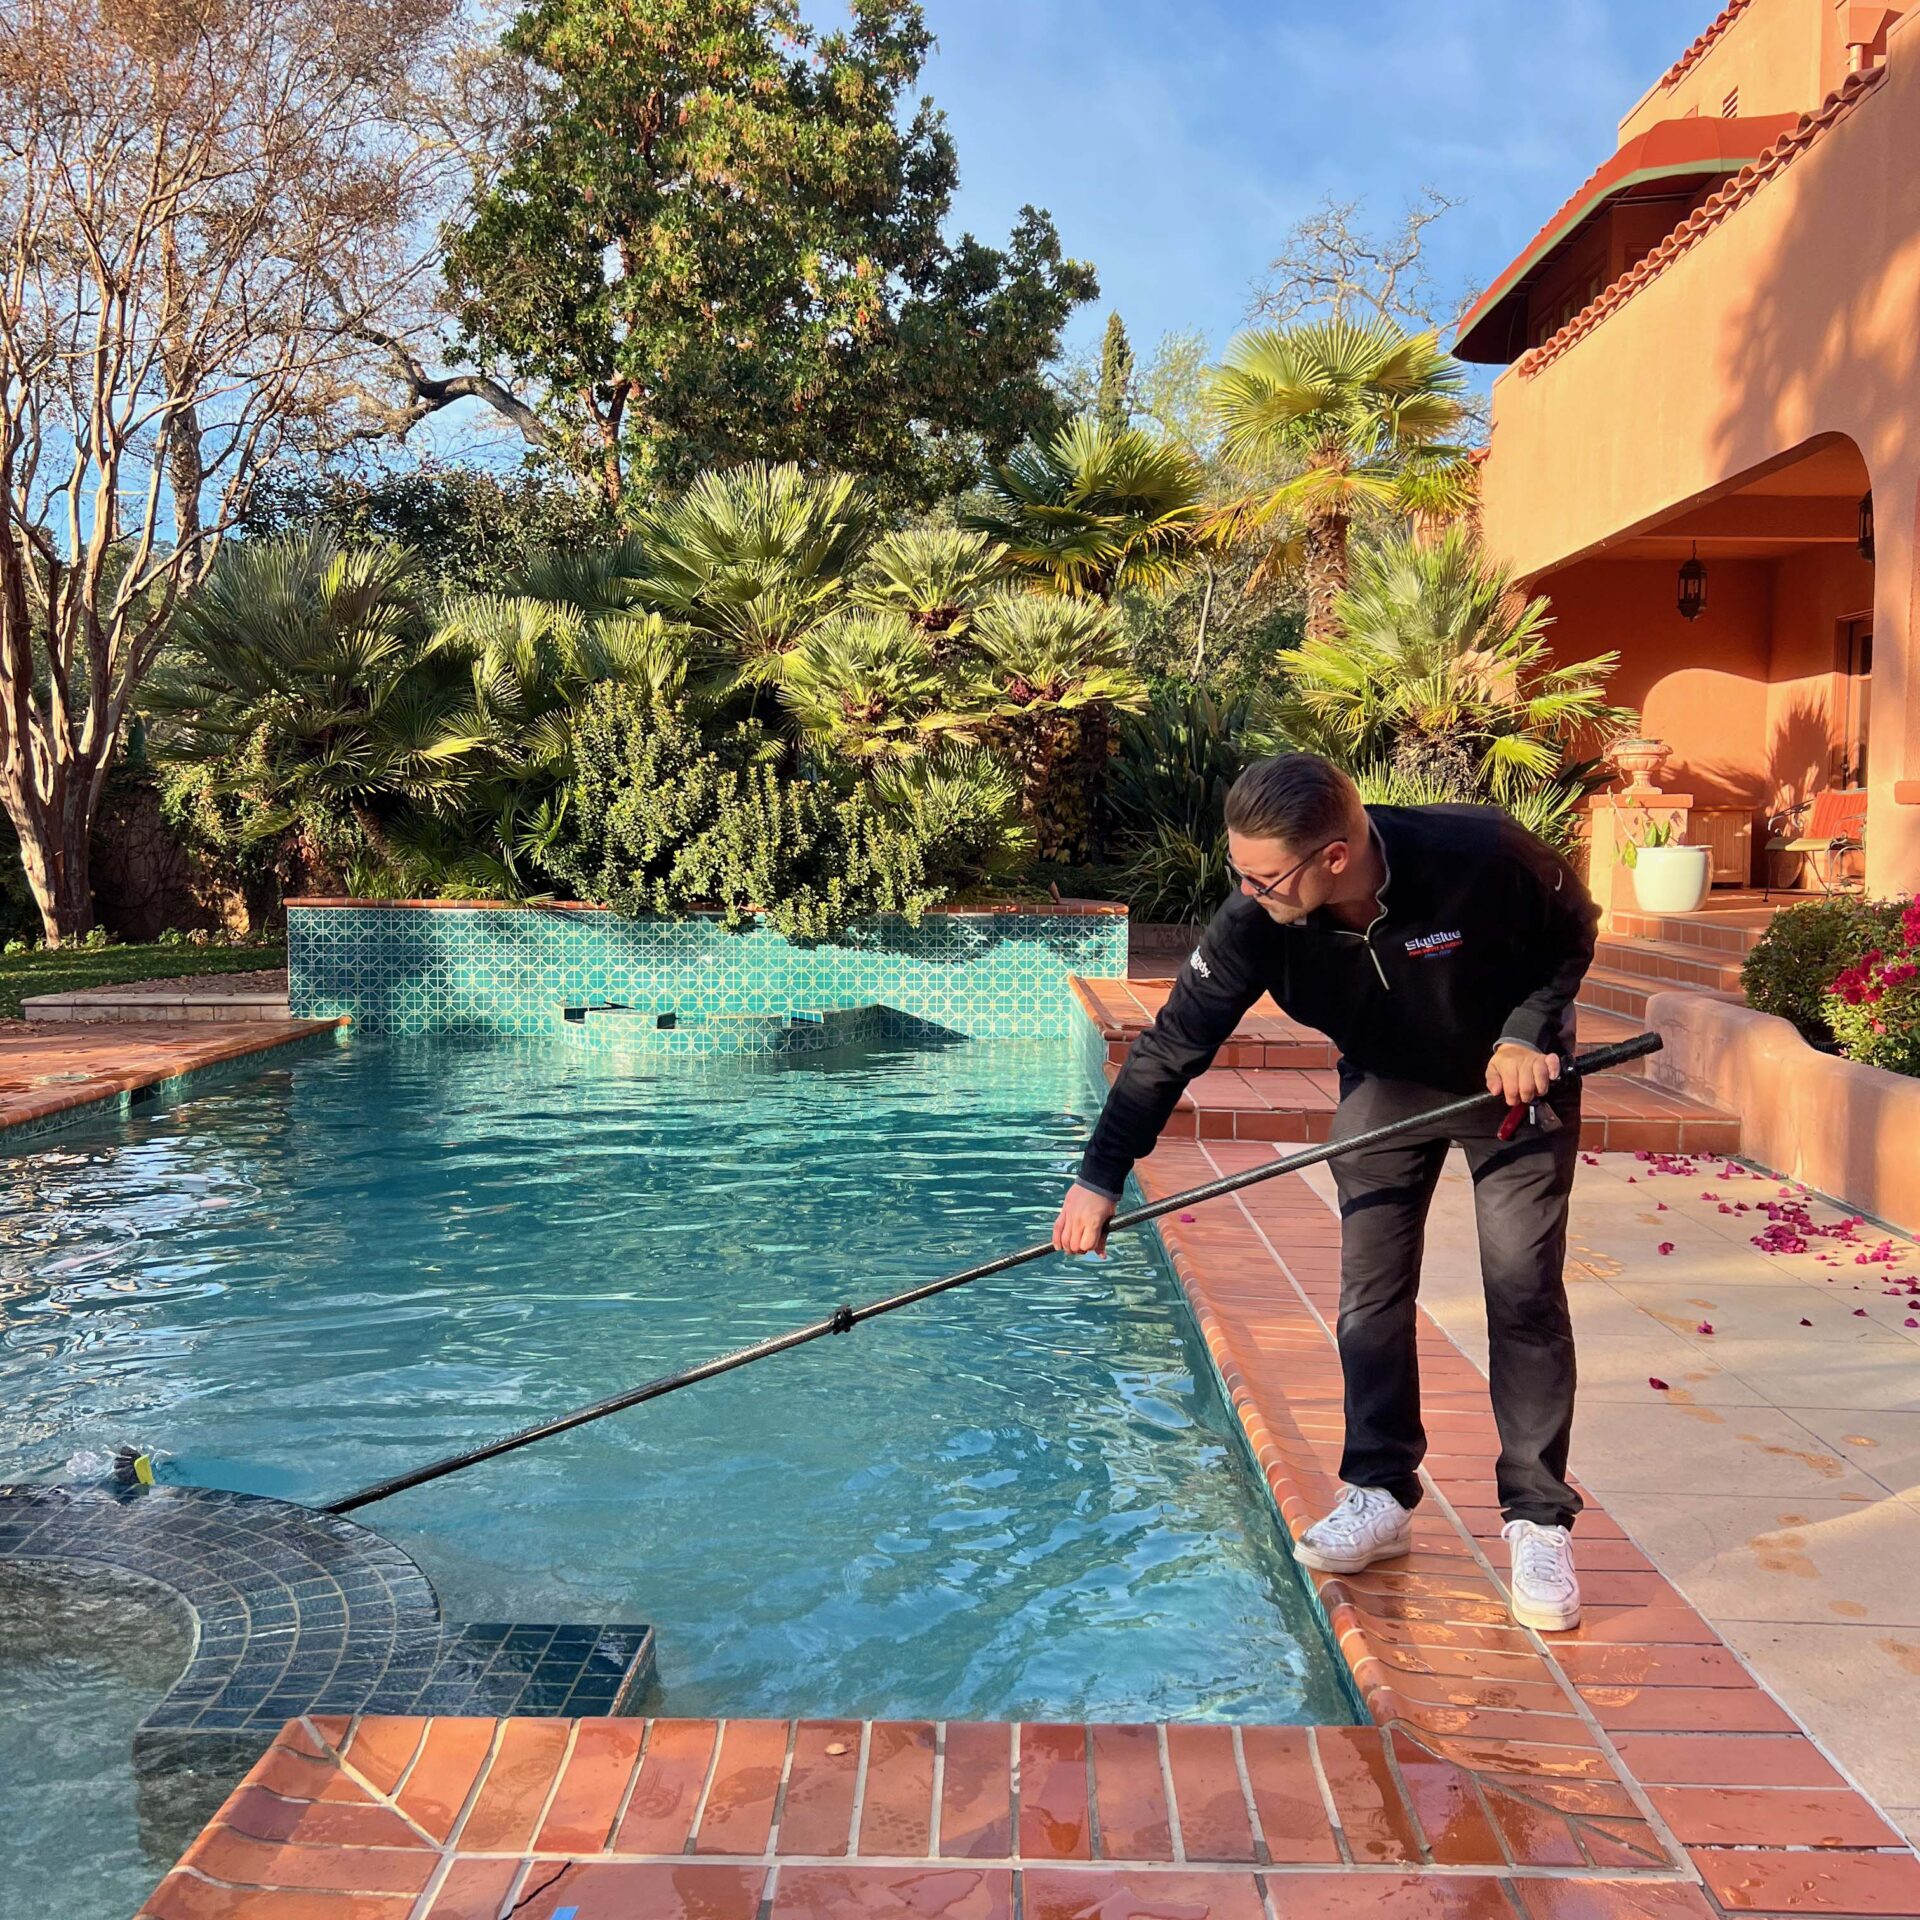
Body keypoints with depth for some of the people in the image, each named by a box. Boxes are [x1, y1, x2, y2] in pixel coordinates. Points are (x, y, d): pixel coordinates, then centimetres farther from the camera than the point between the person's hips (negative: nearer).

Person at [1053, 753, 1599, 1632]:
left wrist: (1526, 1036, -26)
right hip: (1384, 1087, 3)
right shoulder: (1253, 923, -29)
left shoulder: (1481, 854, -36)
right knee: (1370, 1294, 1)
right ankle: (1380, 1495, 17)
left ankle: (1539, 1522, 8)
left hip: (1514, 1077, -2)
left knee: (1525, 1295, -5)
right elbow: (1171, 1047, -22)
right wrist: (1100, 1176, -24)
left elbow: (1571, 933, -13)